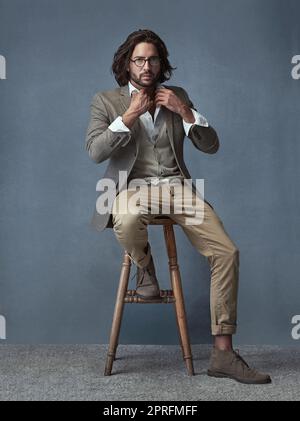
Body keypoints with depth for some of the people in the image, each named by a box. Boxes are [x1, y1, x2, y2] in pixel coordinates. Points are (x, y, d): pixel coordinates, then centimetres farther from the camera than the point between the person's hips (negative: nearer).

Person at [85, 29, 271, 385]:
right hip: (133, 186, -2)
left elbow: (211, 145, 9)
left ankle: (222, 354, -10)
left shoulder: (177, 96, 15)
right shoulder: (106, 100, 8)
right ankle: (144, 266, -2)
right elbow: (95, 151, -6)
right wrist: (130, 115, -11)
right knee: (127, 221, -42)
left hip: (177, 186, 3)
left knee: (227, 252, -17)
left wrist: (184, 111, -5)